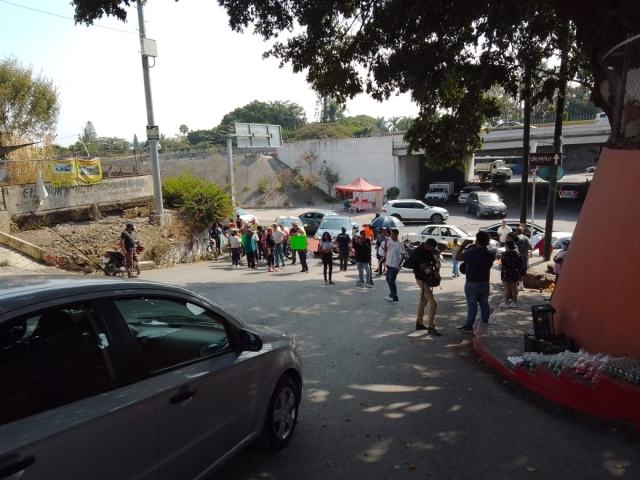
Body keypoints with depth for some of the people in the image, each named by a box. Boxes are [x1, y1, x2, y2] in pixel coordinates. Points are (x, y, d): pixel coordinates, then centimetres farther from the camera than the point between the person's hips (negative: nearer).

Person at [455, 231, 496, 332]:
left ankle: (469, 326, 5)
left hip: (472, 283, -5)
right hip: (485, 283, 5)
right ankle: (485, 324, 22)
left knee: (472, 305, 1)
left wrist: (463, 245, -2)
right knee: (484, 304, 14)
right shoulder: (491, 253, -4)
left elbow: (457, 257, -12)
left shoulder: (471, 252, -22)